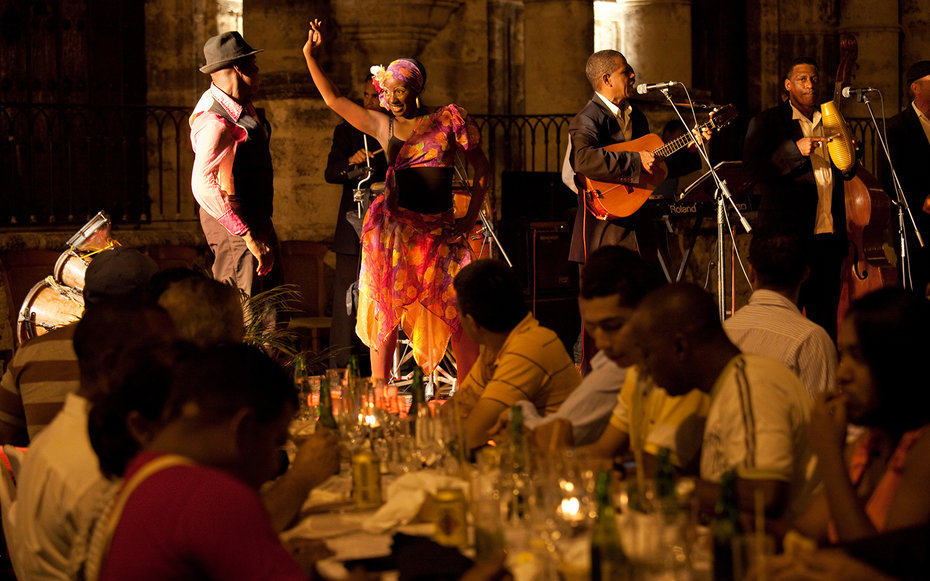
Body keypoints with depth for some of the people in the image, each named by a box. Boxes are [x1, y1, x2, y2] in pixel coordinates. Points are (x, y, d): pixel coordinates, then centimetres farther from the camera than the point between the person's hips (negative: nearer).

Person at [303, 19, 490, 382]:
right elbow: (333, 99, 18)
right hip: (394, 228, 1)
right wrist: (309, 56, 14)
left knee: (461, 314, -4)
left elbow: (482, 169, 10)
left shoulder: (449, 120, 5)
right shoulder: (382, 126, 10)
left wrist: (469, 219, 2)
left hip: (441, 232, -1)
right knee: (385, 313, 0)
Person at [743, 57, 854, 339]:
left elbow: (845, 174, 25)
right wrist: (794, 150, -19)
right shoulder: (766, 122, 2)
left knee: (826, 314, 6)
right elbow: (752, 166, -11)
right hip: (788, 234, -5)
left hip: (829, 235, 5)